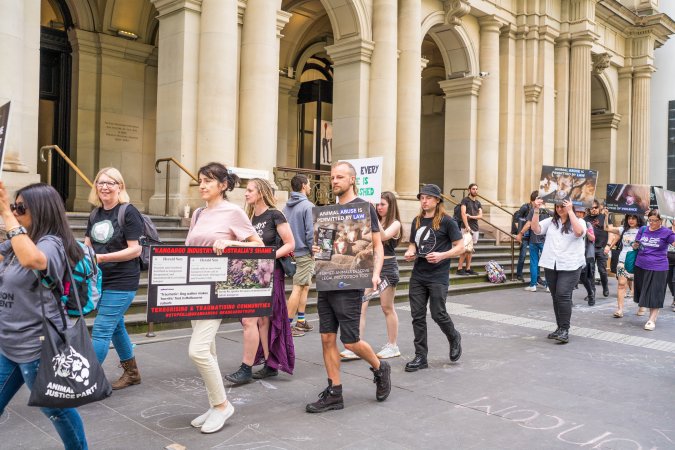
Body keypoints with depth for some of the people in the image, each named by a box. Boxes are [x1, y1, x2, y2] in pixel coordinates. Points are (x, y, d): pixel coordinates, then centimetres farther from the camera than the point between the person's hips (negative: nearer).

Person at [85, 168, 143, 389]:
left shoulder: (128, 212, -13)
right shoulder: (95, 214, 9)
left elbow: (135, 249, -17)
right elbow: (87, 245, 14)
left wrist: (102, 257, -23)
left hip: (121, 283, -8)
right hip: (100, 280, 8)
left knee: (100, 331, -7)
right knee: (115, 327, 18)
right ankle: (132, 372, 34)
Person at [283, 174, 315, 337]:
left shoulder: (286, 206, 8)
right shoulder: (308, 206, -15)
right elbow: (310, 231, -18)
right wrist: (313, 250, -7)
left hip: (292, 252, 8)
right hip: (304, 252, -8)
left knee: (304, 287, 18)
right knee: (298, 288, -5)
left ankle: (301, 321, 24)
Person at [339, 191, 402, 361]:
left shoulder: (395, 223, -4)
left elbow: (383, 236, -24)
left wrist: (374, 216, -27)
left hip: (387, 267, -5)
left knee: (387, 308, 6)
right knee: (360, 305, -5)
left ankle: (392, 346, 20)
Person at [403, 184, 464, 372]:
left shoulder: (446, 221, -6)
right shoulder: (417, 221, 11)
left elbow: (460, 247, -5)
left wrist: (442, 255, -20)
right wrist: (410, 252, -1)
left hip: (438, 276, -5)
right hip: (418, 275, 5)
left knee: (438, 314, -2)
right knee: (417, 316, 4)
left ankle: (454, 338, 30)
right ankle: (420, 356, 13)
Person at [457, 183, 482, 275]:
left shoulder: (478, 202, 15)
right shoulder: (465, 200, -4)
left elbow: (480, 215, 6)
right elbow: (463, 213, -14)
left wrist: (471, 216, -11)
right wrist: (467, 226, -22)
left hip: (475, 228, 6)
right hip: (467, 227, -6)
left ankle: (468, 268, 12)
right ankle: (459, 268, -7)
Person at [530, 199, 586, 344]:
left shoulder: (578, 221, 2)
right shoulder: (551, 221, 10)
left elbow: (579, 232, -19)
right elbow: (535, 228, 0)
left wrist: (570, 211, -17)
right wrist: (536, 210, -9)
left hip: (570, 266, -4)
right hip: (551, 265, 4)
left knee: (563, 296, -15)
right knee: (556, 297, 10)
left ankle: (565, 330, -10)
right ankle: (560, 328, 20)